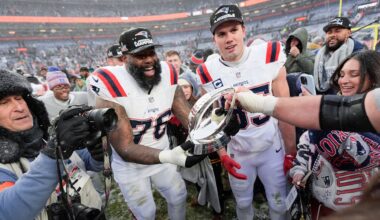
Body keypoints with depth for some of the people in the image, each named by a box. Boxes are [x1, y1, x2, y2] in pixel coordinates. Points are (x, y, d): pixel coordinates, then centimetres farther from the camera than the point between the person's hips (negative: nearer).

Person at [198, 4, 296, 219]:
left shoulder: (269, 57, -12)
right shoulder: (208, 73, -11)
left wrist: (291, 150, -5)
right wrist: (222, 154, -6)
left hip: (272, 147, 0)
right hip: (237, 152, 1)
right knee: (243, 203, 20)